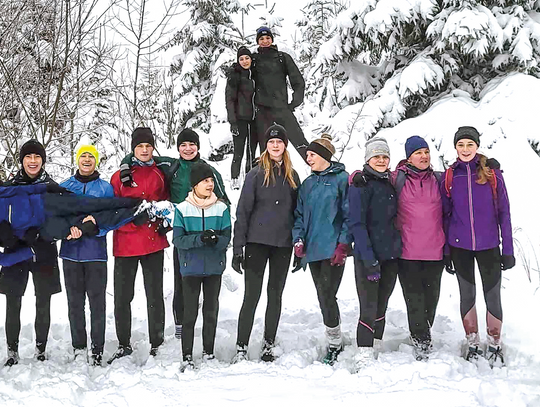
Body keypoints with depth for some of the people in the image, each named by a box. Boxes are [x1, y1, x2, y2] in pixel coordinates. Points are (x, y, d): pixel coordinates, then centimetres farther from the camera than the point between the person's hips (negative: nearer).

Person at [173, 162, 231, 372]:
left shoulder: (221, 208, 1)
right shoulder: (183, 209, -4)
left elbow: (226, 238, 0)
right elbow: (178, 239, -8)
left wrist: (216, 240, -23)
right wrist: (199, 239, -24)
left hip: (214, 267, 2)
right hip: (191, 267, -2)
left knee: (211, 311, 10)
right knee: (190, 313, -1)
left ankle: (209, 352, 23)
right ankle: (187, 357, 6)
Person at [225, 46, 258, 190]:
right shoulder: (234, 75, -4)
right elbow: (229, 99, -7)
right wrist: (233, 121, -15)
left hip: (254, 119, 5)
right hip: (240, 119, -5)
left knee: (252, 150, 8)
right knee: (239, 152, -6)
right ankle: (235, 179, 4)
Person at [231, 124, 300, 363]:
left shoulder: (292, 176, 9)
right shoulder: (256, 174, -2)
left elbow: (297, 211, 14)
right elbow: (243, 211, -4)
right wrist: (238, 248, -9)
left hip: (283, 244, 4)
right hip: (257, 242, -4)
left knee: (276, 295, 10)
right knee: (252, 295, -4)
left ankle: (269, 345, 21)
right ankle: (241, 348, 3)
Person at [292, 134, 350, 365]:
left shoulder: (342, 179, -2)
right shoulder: (307, 184, 16)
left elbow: (349, 215, -6)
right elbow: (300, 215, 17)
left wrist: (343, 244, -13)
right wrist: (298, 239, 2)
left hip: (333, 249, -6)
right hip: (312, 249, 6)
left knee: (327, 296, -11)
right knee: (323, 297, 9)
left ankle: (334, 343, 5)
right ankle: (335, 341, 21)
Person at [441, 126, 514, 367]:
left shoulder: (492, 175, -3)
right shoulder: (449, 177, 2)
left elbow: (503, 213, 0)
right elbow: (445, 215, 6)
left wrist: (508, 250, -3)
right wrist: (445, 252, 3)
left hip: (488, 246, -1)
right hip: (460, 247, 1)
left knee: (492, 296, 3)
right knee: (467, 295, 11)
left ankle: (495, 347, 20)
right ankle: (473, 344, 24)